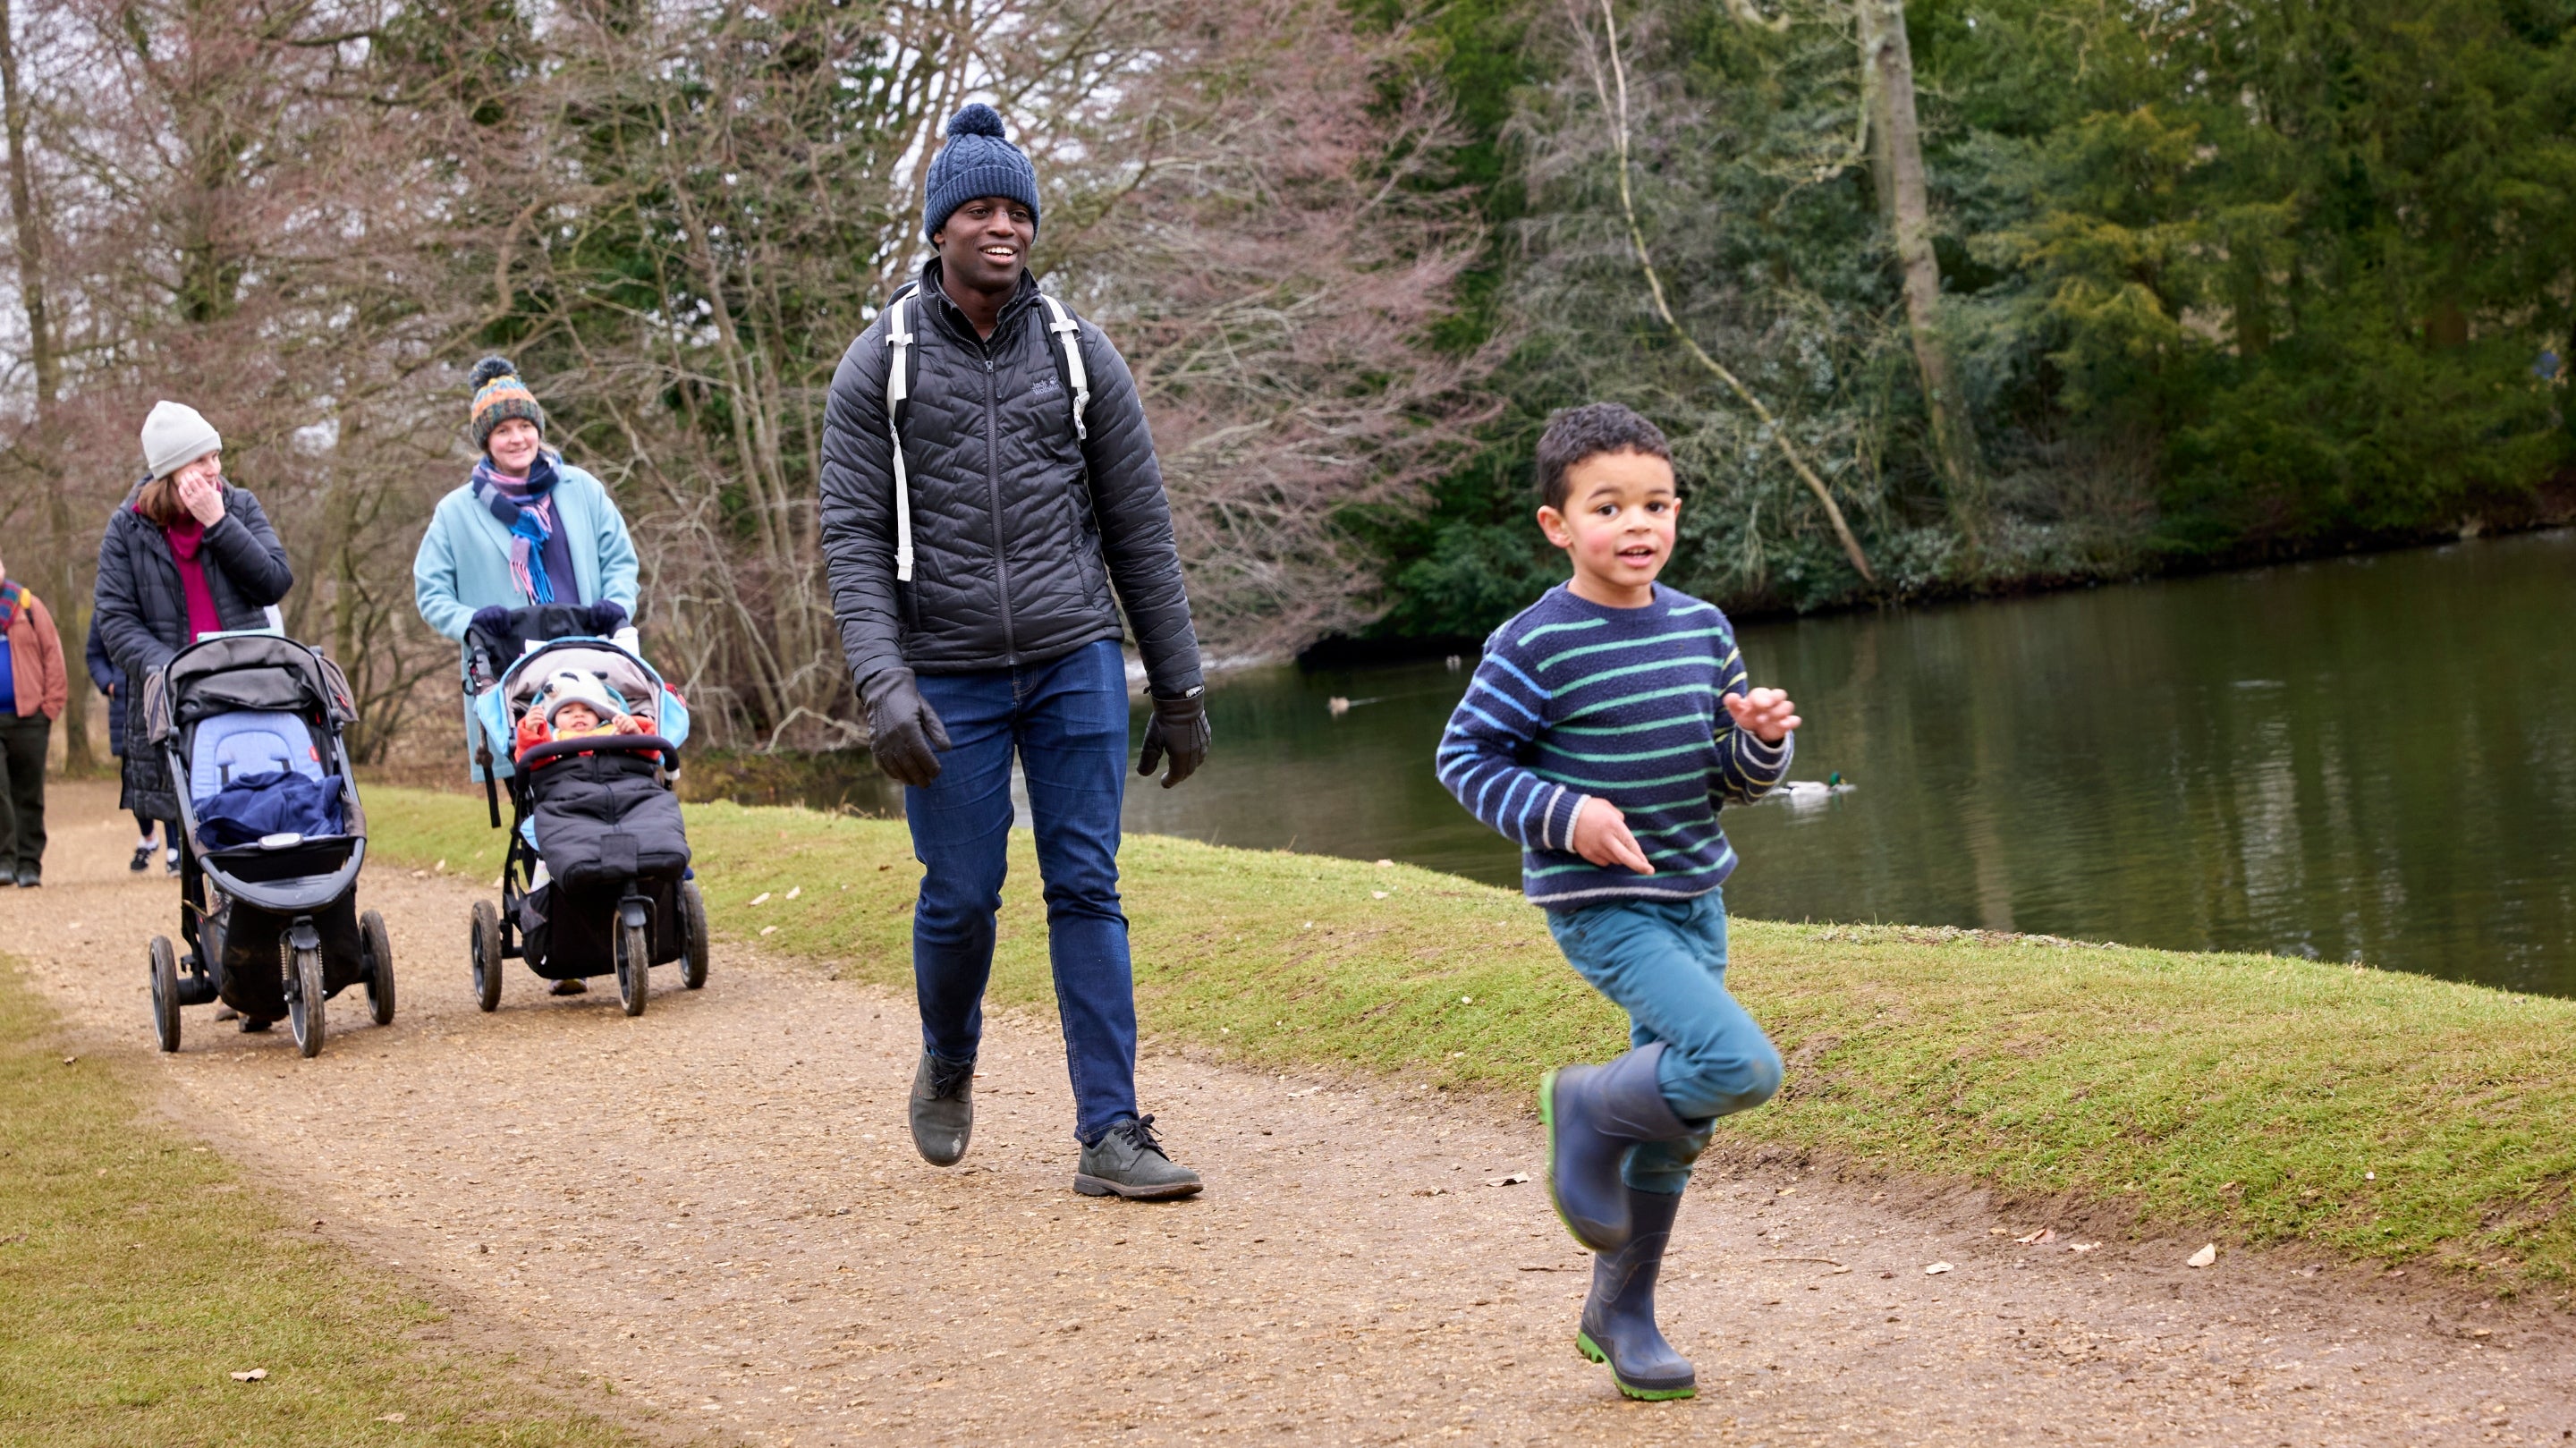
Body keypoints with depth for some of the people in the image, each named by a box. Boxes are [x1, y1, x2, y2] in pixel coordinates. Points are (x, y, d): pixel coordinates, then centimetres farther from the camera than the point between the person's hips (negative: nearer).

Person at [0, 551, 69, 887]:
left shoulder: (29, 606, 5)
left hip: (28, 719, 0)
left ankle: (29, 865, 11)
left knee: (29, 796, 5)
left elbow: (52, 658, 5)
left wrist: (50, 709, -3)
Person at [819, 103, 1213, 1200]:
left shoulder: (1080, 356, 3)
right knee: (960, 897, 3)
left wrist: (1179, 690, 7)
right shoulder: (879, 368, -1)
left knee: (1086, 890, -3)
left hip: (1076, 664, 1)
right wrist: (884, 686, -19)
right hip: (950, 677, -1)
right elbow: (854, 540, -6)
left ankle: (1110, 1134, -1)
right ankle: (948, 1066, 33)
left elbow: (1139, 531, 7)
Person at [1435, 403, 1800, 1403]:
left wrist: (1763, 742, -10)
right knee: (1740, 1065, -23)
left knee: (1675, 1115, 14)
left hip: (1694, 898, 7)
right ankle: (1586, 1109, 4)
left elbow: (1732, 780, 12)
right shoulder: (1537, 646, -13)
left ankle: (1622, 1309, 31)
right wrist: (1563, 814, -19)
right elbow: (1465, 759, -7)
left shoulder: (1701, 629, 5)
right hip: (1601, 906, -7)